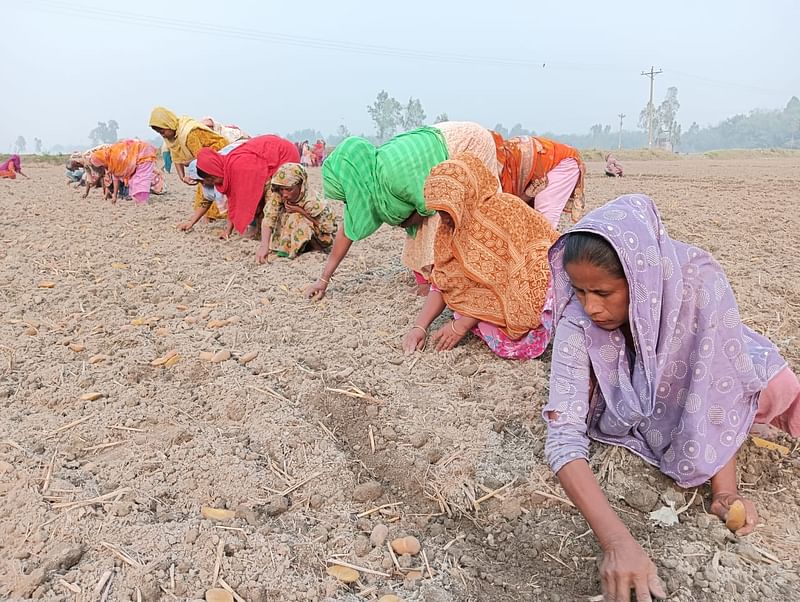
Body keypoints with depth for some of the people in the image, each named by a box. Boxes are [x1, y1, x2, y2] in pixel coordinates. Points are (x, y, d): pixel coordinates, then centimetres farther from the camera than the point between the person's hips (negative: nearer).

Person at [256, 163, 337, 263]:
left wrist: (301, 211, -32)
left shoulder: (312, 202, -34)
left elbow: (329, 228, -27)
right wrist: (264, 246, -47)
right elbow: (268, 218, -33)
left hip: (320, 235, -5)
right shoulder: (277, 194, -25)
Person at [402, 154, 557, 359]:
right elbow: (442, 282, -4)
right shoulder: (450, 226, -3)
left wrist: (460, 325, -22)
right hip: (497, 293, 6)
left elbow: (501, 280, -24)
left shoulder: (503, 210, -24)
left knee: (519, 345, -26)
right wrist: (419, 326, -17)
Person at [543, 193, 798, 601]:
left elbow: (722, 382, -28)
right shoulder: (577, 321, -33)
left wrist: (725, 491, -31)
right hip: (635, 409, 2)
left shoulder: (698, 279, -35)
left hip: (705, 373, -1)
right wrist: (616, 540, -49)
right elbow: (564, 435, -38)